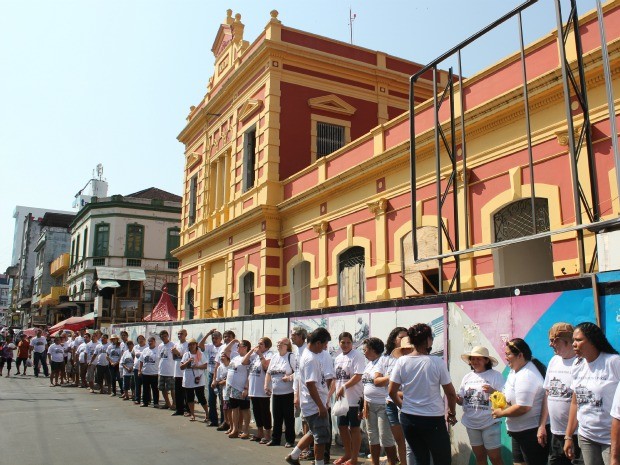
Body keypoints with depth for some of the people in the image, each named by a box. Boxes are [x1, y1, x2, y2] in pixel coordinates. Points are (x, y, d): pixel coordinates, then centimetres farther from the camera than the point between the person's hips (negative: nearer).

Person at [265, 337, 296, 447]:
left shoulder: (291, 357, -7)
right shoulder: (274, 357, 13)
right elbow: (268, 373, 18)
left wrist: (290, 377, -28)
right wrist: (266, 386, 9)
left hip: (288, 392, -6)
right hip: (275, 392, 6)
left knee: (288, 417, 2)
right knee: (277, 417, 12)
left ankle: (290, 440, 12)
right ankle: (275, 439, 22)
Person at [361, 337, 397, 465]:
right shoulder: (369, 364, 14)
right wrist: (365, 405, 14)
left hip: (383, 405, -9)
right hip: (370, 405, 9)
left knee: (386, 438, -6)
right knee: (373, 438, 14)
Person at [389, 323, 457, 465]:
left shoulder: (401, 362, -5)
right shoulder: (437, 362, -12)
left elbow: (392, 391, -1)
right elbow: (451, 393, -5)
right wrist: (451, 413, 11)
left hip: (408, 418, 4)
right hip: (433, 420, -4)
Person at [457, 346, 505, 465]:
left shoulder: (496, 375, -6)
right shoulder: (467, 377, 8)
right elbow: (461, 400, 10)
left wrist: (493, 391, -26)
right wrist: (457, 399, -11)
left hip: (490, 424, -5)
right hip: (471, 424, 5)